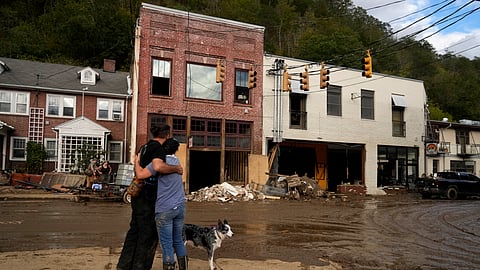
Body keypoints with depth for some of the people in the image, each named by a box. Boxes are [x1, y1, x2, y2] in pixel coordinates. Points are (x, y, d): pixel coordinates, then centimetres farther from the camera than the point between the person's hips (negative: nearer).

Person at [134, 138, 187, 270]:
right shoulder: (176, 161, 11)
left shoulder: (160, 161, -11)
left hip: (164, 209, -6)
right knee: (178, 240, 19)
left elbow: (140, 174, -15)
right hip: (180, 206, 6)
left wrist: (136, 161, 0)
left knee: (167, 244, 2)